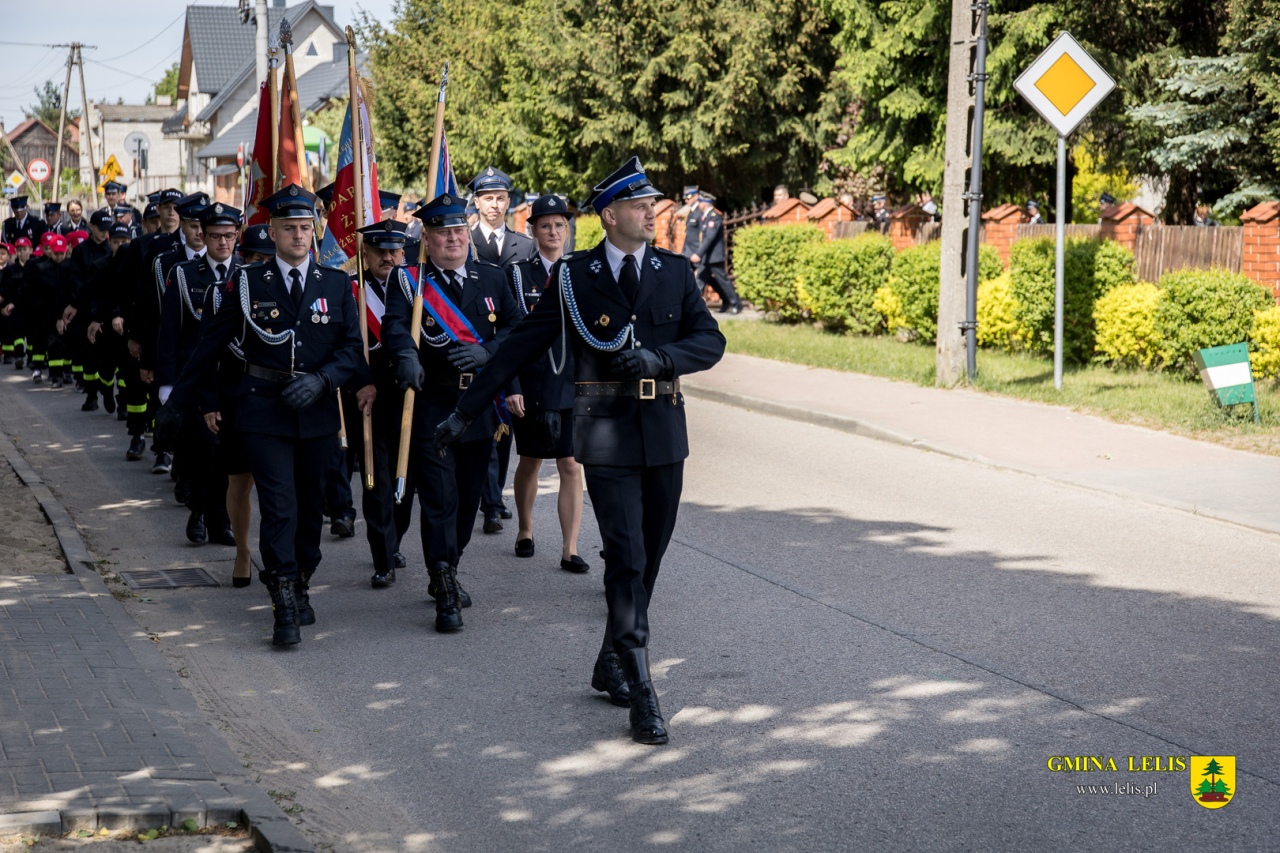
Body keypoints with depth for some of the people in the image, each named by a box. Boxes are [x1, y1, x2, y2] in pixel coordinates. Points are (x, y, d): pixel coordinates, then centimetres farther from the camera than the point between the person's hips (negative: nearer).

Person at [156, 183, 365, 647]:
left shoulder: (336, 284, 5)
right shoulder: (248, 283, 1)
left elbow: (351, 347, 3)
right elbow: (210, 345, 5)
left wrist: (320, 380, -15)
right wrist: (177, 402, 7)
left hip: (316, 412, 2)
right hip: (263, 412, -2)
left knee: (309, 505, 12)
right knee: (278, 507, -10)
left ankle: (300, 586, 31)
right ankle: (284, 607, -9)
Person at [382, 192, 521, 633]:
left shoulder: (492, 277, 9)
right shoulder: (408, 281, -3)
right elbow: (395, 325, -19)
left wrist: (486, 351, -14)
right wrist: (407, 356, -41)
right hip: (429, 406, -4)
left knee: (468, 496, 14)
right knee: (439, 500, -8)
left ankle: (445, 575, 33)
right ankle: (446, 596, -7)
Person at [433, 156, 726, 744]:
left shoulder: (675, 272, 8)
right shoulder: (574, 276, 0)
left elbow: (710, 341, 2)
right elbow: (521, 345, 3)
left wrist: (659, 357, -17)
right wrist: (466, 411, 2)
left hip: (664, 431, 3)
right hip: (606, 433, -3)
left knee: (648, 558, 8)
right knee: (626, 558, -10)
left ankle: (611, 667, 26)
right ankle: (641, 693, -9)